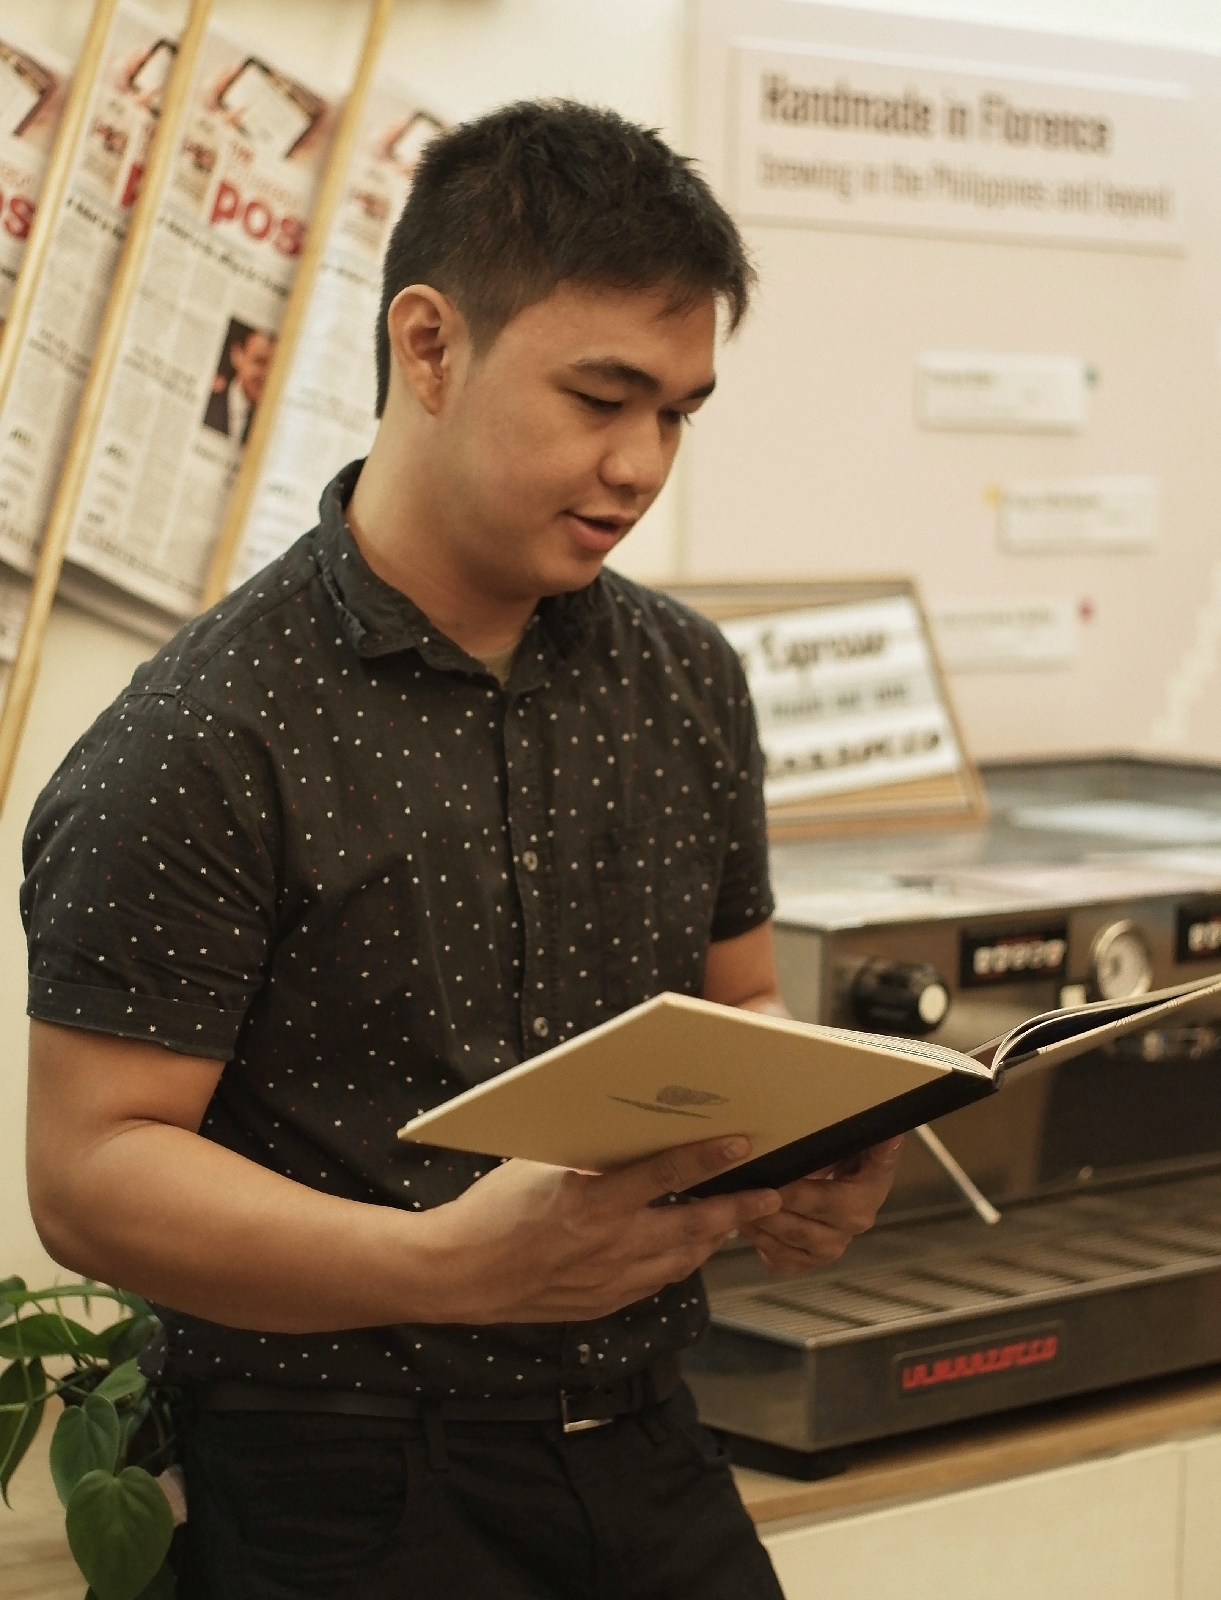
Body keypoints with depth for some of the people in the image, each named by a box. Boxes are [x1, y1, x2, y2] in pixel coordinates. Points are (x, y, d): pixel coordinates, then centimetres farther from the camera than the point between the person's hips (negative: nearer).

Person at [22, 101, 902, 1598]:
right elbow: (90, 1169, -15)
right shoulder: (200, 741, -13)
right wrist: (448, 1263, -28)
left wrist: (799, 1163, -5)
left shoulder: (688, 680, 8)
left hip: (645, 1454, 6)